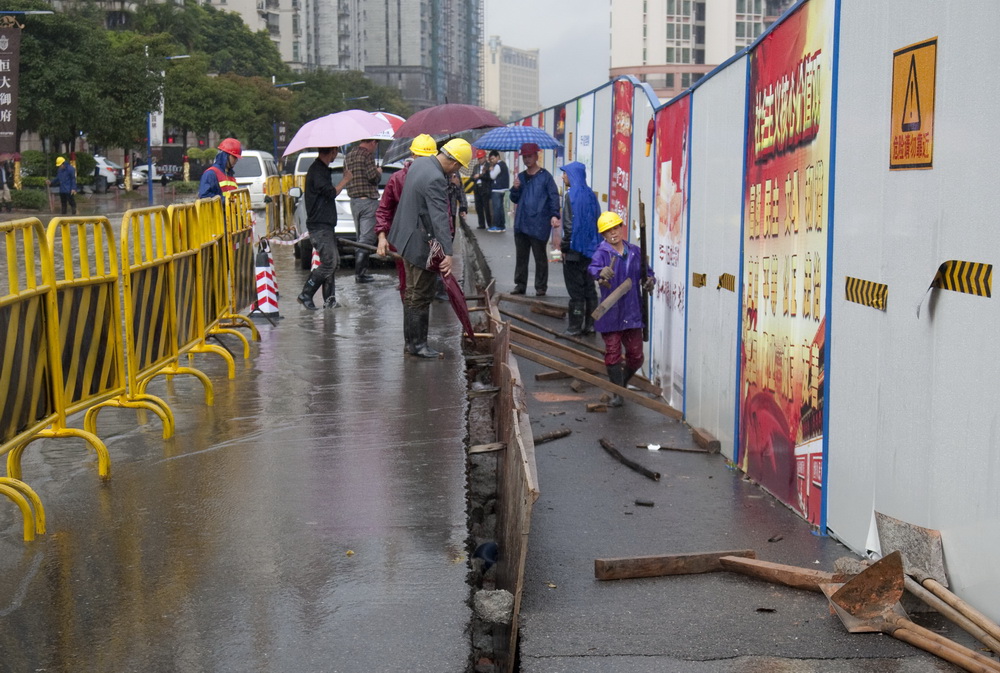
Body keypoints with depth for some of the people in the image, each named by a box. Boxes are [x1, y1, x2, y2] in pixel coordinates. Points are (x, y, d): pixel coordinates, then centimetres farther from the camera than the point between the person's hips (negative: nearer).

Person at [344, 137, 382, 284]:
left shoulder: (348, 156, 14)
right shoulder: (367, 154, -10)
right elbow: (373, 177, -17)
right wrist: (379, 172, 5)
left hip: (354, 200, 8)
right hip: (368, 200, -8)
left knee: (361, 237, 16)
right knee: (366, 238, -7)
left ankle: (362, 270, 17)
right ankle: (360, 273, -11)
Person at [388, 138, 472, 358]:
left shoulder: (420, 162, 4)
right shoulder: (436, 180, -27)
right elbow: (440, 217, -34)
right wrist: (447, 253, -39)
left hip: (407, 236, 10)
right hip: (420, 243, -10)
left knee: (412, 292, 20)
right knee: (421, 295, 0)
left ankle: (410, 338, 30)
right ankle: (418, 344, 7)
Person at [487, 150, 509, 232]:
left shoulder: (498, 166, -14)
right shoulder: (503, 164, 16)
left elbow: (492, 176, -10)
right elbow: (508, 173, 20)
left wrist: (491, 169, 3)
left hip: (497, 190, -10)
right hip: (502, 189, 10)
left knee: (496, 208, -8)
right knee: (500, 208, 12)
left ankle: (496, 226, -8)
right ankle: (502, 226, 13)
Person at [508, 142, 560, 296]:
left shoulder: (545, 176, -4)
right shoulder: (521, 177, 14)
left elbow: (554, 197, -9)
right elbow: (514, 199, 19)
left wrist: (554, 215, -22)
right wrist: (515, 188, -2)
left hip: (539, 225, -6)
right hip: (521, 224, 6)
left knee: (540, 257, 2)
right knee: (521, 256, 11)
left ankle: (541, 287, 8)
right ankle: (520, 284, 19)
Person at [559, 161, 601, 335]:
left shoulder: (571, 195, -14)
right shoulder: (590, 194, 7)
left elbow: (570, 225, -18)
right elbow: (597, 220, 11)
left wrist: (564, 247, -11)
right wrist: (593, 244, 17)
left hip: (574, 249, -7)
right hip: (589, 249, 7)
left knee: (575, 289, -1)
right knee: (589, 287, 12)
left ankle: (575, 327, 3)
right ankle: (590, 324, 16)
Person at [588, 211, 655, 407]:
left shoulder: (634, 252, 7)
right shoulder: (602, 253, -7)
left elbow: (647, 272, 18)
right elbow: (592, 267, -28)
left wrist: (650, 280, -5)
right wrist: (601, 272, -51)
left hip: (632, 312, 4)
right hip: (610, 313, -4)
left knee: (636, 356, 8)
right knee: (613, 353, -1)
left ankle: (622, 382, 34)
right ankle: (617, 393, 11)